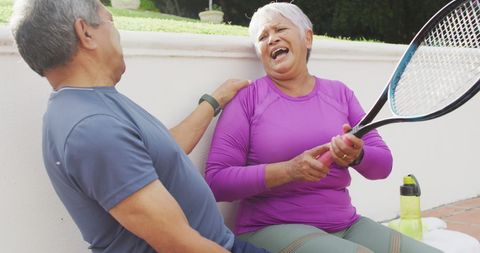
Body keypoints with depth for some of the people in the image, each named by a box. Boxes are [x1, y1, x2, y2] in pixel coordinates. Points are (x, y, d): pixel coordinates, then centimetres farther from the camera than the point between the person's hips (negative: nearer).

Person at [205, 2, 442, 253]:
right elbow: (216, 181, -10)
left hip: (347, 225, 5)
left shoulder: (339, 93, 9)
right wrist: (289, 170, -21)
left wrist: (357, 155, -15)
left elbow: (383, 164, 8)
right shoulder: (247, 97, -3)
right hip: (272, 229, -5)